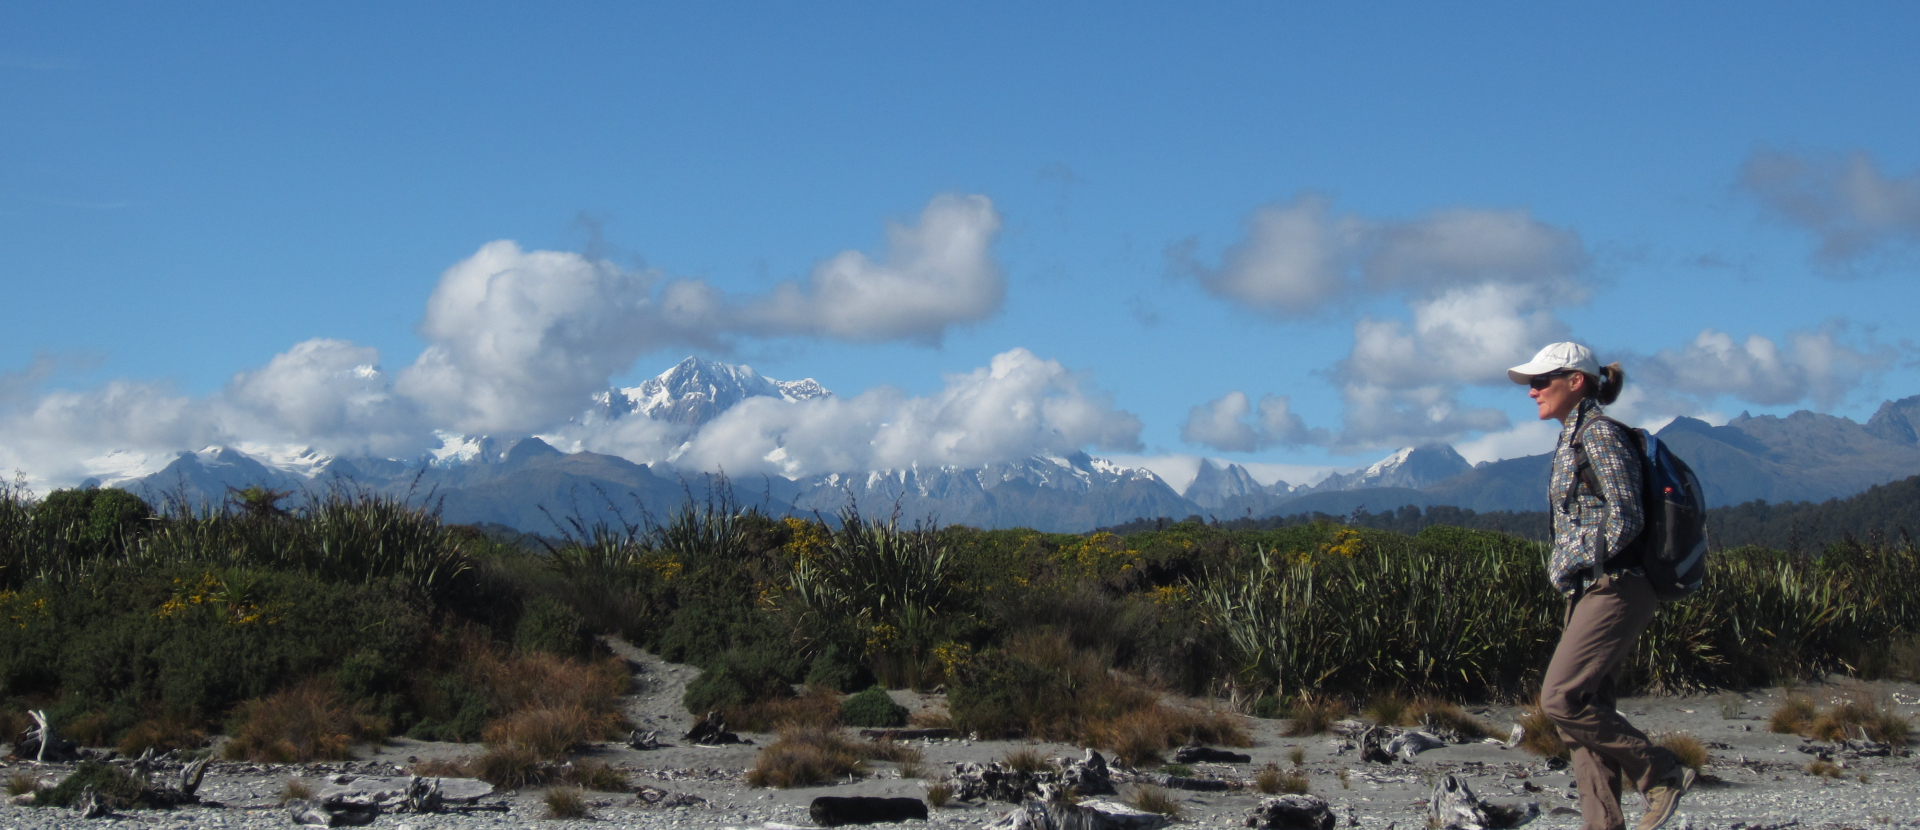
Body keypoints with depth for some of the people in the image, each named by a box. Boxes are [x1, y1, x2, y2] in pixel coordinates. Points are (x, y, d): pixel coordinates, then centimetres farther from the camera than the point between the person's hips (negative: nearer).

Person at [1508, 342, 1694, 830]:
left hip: (1614, 588, -10)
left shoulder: (1599, 434, -11)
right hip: (1589, 591, 10)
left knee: (1560, 699, -14)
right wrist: (1565, 569, 11)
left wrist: (1572, 564, -12)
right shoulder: (1572, 439, 18)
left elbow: (1625, 519, -18)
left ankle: (1663, 776, -3)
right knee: (1585, 708, 5)